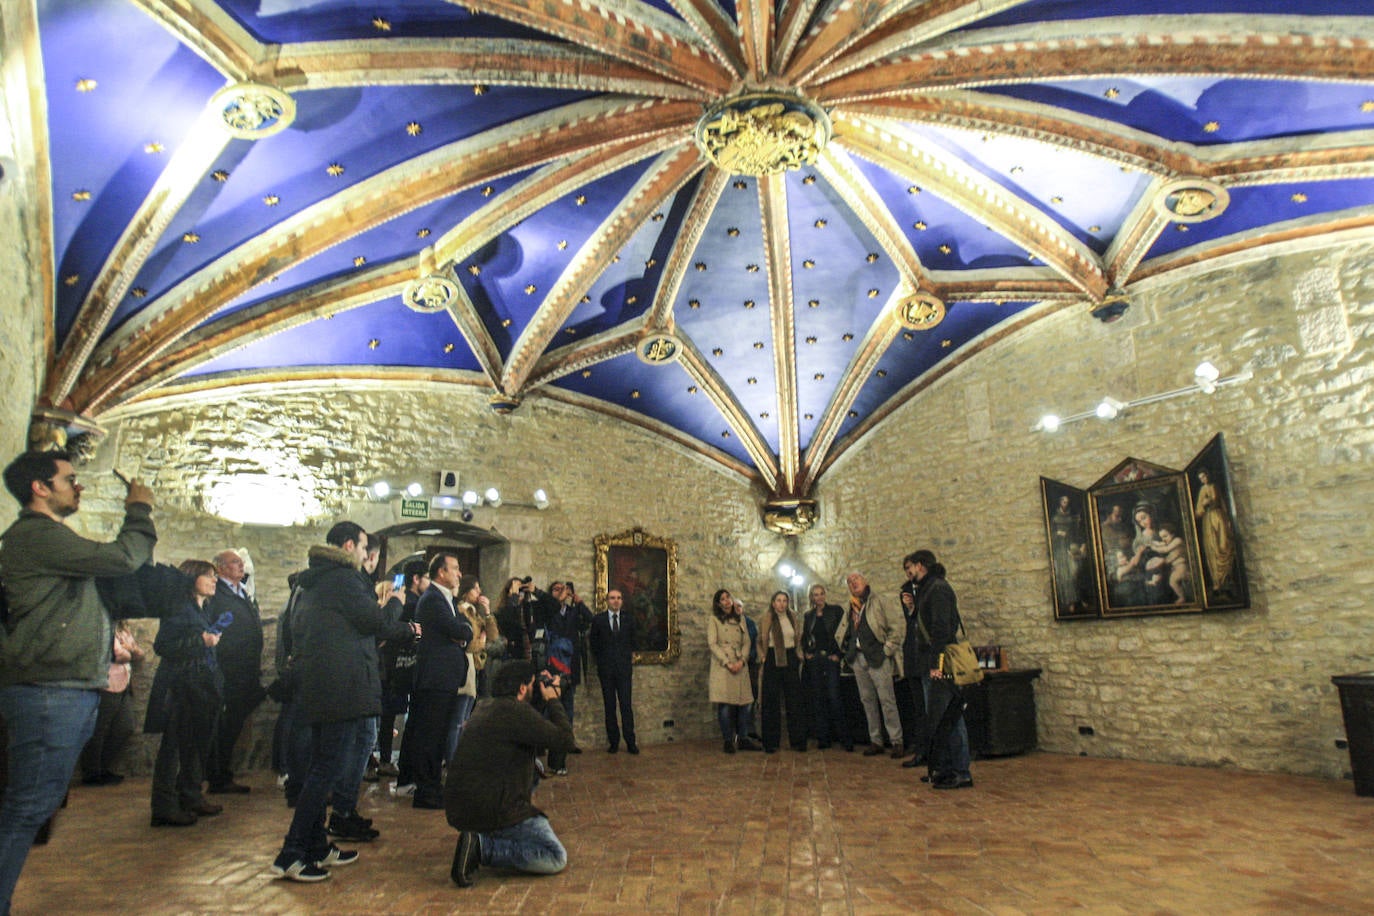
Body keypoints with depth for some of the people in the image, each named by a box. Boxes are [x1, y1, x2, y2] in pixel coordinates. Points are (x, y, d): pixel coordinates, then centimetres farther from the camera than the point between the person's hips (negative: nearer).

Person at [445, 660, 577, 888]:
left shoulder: (485, 707, 13)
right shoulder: (515, 711, -16)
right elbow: (565, 741, -16)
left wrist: (548, 703, 16)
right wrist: (552, 700, -3)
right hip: (493, 813, -10)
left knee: (533, 767, 28)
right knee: (556, 859, -2)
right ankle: (481, 847, -12)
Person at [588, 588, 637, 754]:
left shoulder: (630, 619, 7)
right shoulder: (598, 620, 3)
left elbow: (634, 639, 19)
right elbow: (594, 643, 11)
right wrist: (600, 661, 8)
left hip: (624, 667, 0)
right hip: (606, 668, 0)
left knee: (627, 705, -3)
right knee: (609, 706, 3)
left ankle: (630, 742, 2)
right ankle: (613, 741, 11)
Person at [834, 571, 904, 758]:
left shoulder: (877, 602, -2)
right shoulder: (851, 606, 14)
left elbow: (893, 628, -5)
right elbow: (839, 633, 24)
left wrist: (887, 649, -10)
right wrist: (848, 648, 12)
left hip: (877, 657, -6)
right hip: (858, 658, 6)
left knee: (887, 699, -6)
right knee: (867, 700, 9)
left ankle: (896, 741, 2)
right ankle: (875, 741, 16)